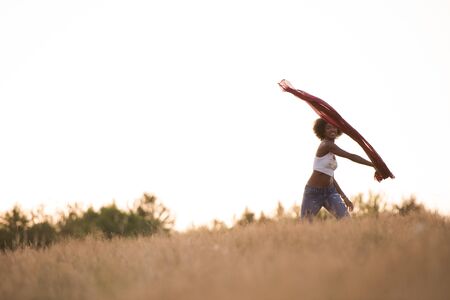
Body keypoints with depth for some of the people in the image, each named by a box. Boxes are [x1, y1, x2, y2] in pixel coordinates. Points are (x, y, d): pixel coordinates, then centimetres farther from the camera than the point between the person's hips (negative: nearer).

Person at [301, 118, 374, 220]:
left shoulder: (332, 150, 11)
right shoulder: (326, 145, -15)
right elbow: (351, 156, -18)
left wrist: (344, 197, 14)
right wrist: (375, 164, -16)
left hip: (330, 191, 8)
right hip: (314, 192, -8)